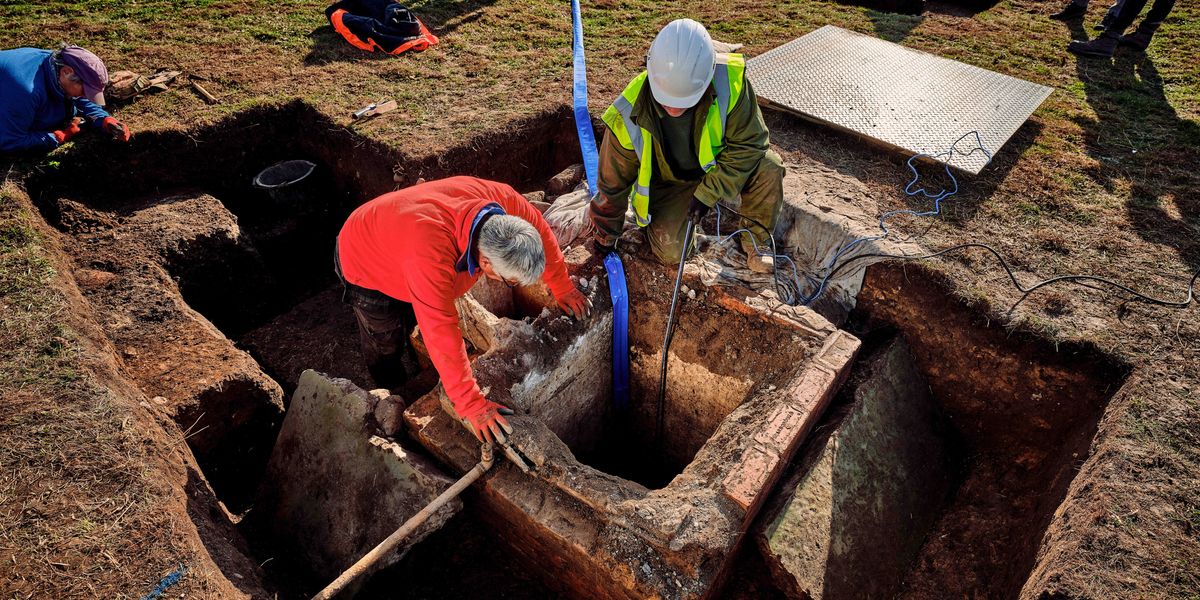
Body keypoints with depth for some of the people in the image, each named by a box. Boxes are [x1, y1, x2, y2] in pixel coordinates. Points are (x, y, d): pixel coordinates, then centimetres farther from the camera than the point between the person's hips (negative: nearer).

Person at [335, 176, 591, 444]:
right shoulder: (431, 256, -50)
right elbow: (441, 333, -44)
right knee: (384, 340, 13)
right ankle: (392, 389, 40)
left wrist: (563, 288, 0)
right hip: (364, 265, -5)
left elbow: (543, 235, -12)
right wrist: (471, 403, -36)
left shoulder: (504, 201, -31)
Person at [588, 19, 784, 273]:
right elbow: (613, 184, -15)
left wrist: (707, 193, -27)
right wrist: (605, 240, -3)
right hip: (669, 182, 0)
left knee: (768, 167, -26)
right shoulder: (628, 117, -29)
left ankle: (755, 234, 1)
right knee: (670, 252, -18)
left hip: (717, 164, 1)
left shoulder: (729, 81, -31)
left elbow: (748, 143, -20)